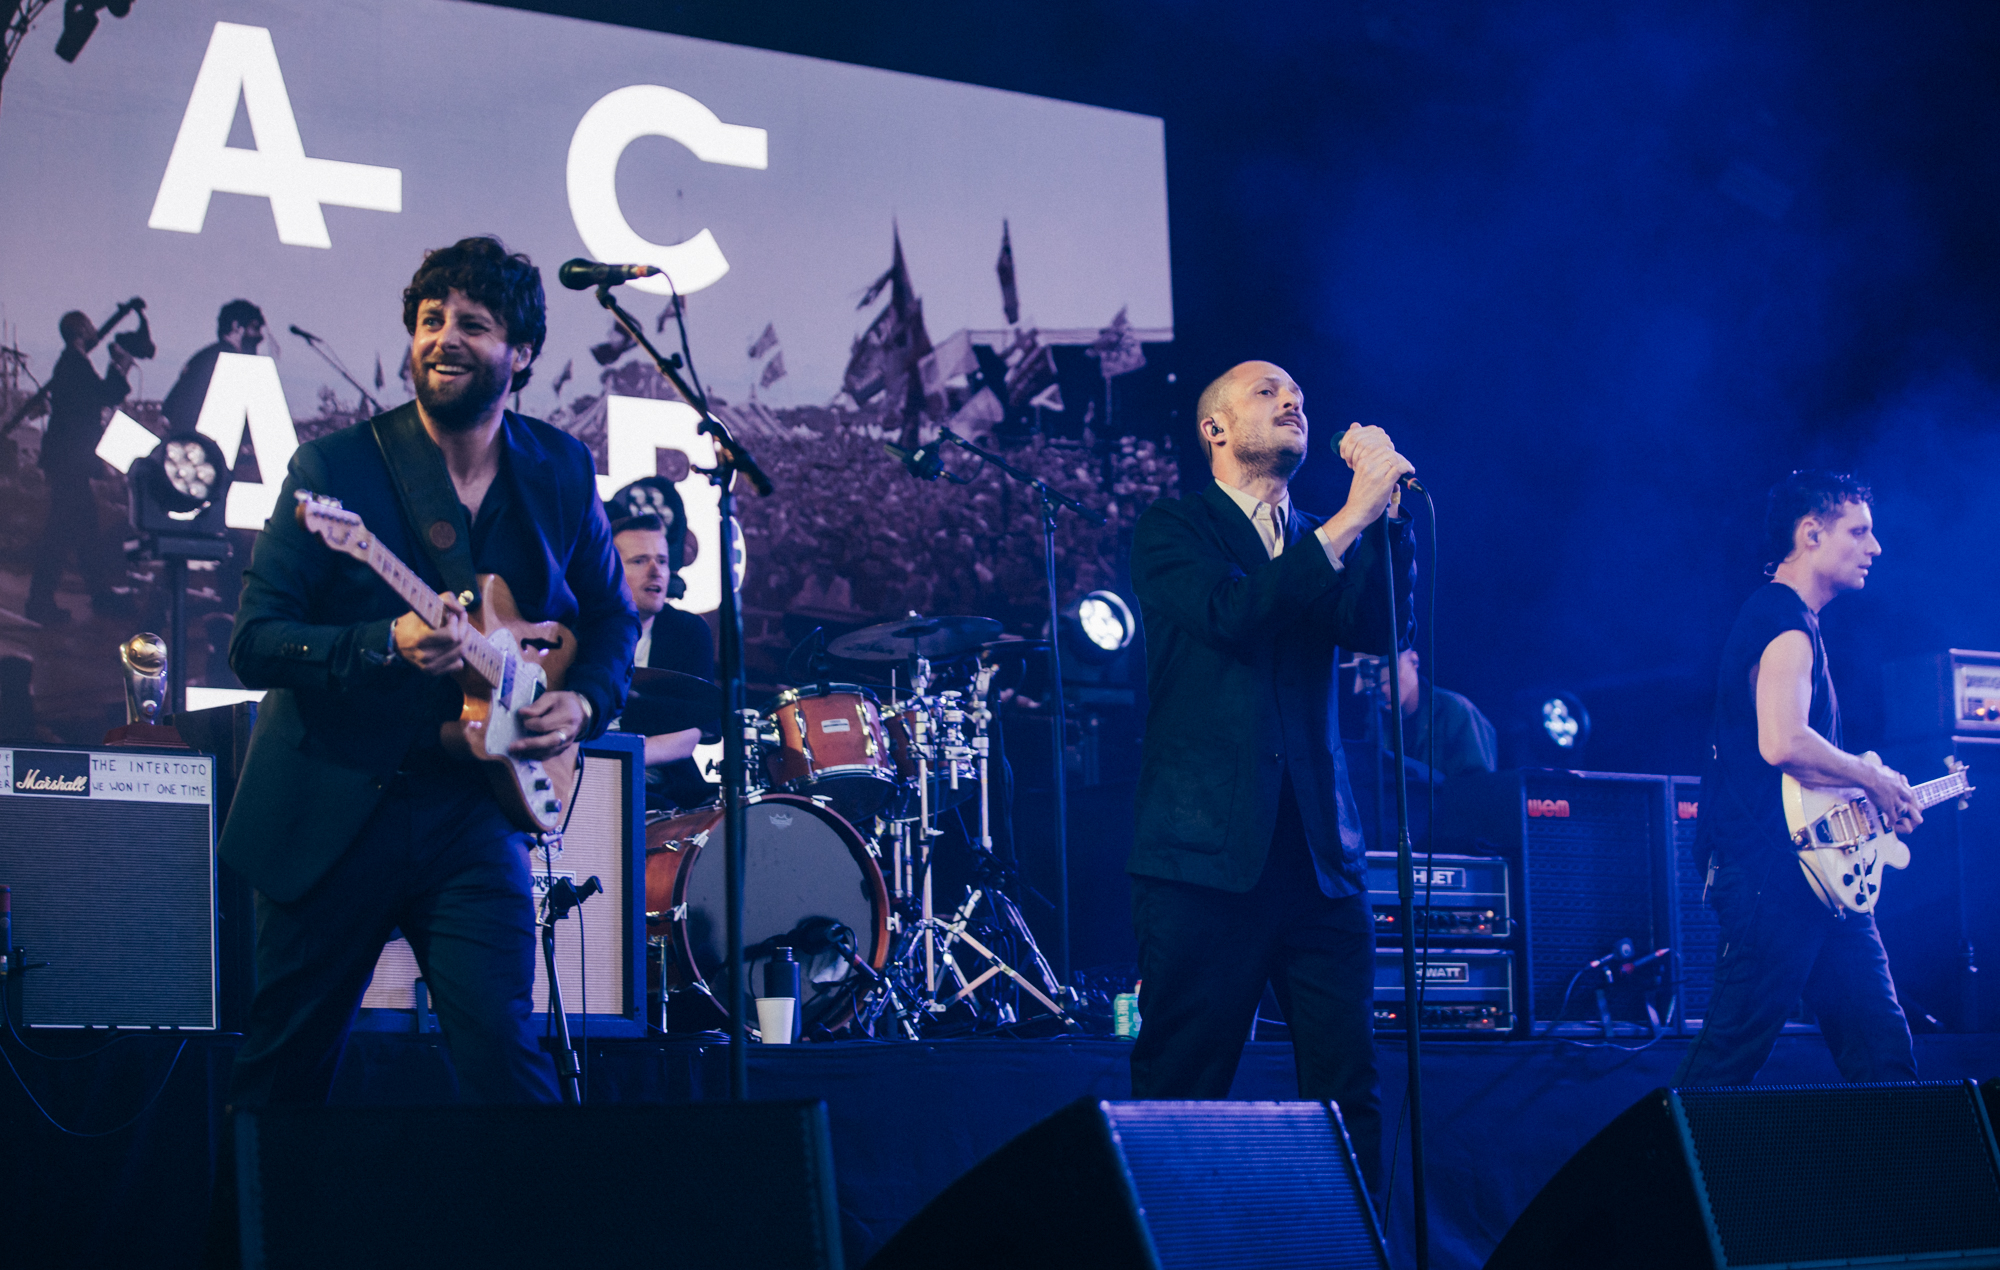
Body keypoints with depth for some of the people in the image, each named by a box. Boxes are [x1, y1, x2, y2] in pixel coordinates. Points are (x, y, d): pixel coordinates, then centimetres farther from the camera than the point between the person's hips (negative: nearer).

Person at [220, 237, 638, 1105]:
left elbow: (611, 616, 18)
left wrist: (585, 701, -2)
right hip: (329, 808, -1)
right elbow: (253, 642, -12)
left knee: (503, 1058, -13)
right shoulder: (335, 467, -8)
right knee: (285, 1070, 9)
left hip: (472, 811, 2)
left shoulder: (560, 472, 4)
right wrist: (387, 645, -27)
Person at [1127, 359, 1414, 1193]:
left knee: (1348, 1089, -1)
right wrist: (1351, 518, -14)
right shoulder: (1173, 530, 6)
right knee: (1181, 1091, -3)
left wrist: (1386, 510, -9)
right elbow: (1234, 612, -13)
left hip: (1319, 857, 4)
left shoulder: (1321, 545, 20)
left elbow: (1381, 631, 1)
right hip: (1207, 852, -4)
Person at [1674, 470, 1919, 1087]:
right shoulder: (1786, 620, -13)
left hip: (1818, 872, 11)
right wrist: (1871, 776, -14)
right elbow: (1782, 743, -28)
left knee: (1880, 1048, 8)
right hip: (1774, 873, -11)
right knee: (1727, 1058, -7)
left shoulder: (1790, 618, 20)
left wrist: (1882, 792, 18)